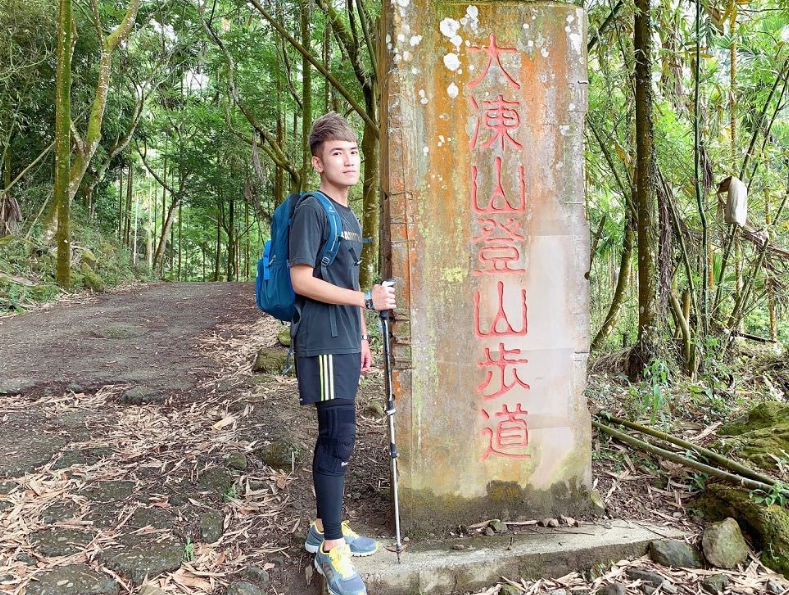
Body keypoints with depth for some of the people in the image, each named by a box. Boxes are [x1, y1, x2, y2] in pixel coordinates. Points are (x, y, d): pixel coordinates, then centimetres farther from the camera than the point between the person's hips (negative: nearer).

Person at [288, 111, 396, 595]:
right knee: (339, 439, -7)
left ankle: (326, 526, 27)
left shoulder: (351, 217, 17)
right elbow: (302, 281, -16)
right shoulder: (312, 210, -10)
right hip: (323, 343, -9)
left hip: (346, 343, 9)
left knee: (337, 437, 14)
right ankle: (331, 547, 5)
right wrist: (367, 299, -18)